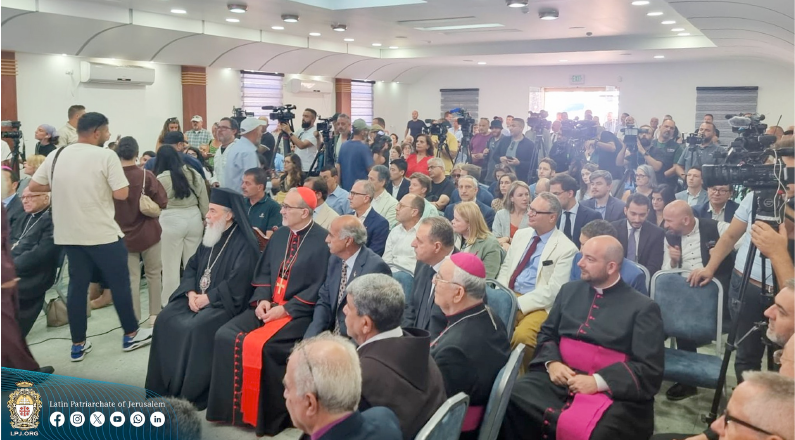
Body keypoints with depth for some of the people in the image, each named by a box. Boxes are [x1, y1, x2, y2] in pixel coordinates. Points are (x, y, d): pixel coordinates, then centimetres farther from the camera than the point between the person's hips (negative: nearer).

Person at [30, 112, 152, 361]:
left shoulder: (57, 156, 6)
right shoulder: (106, 156, -11)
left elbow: (33, 187, 10)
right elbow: (121, 194, -16)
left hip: (69, 234, 6)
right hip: (103, 233, -5)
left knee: (77, 285, 12)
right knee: (119, 283, 8)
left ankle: (78, 345, 17)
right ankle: (131, 335, 19)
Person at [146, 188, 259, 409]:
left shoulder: (245, 244, -12)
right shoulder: (211, 237, 13)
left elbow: (237, 283, -20)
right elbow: (191, 266, 12)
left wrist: (207, 297, -19)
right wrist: (191, 292, -7)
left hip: (225, 302, -8)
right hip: (198, 297, 8)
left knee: (194, 328, -30)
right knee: (165, 320, -13)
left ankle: (189, 393, -15)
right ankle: (163, 387, -4)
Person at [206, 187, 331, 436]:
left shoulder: (322, 240, -11)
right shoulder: (279, 235, 11)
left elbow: (319, 287, -15)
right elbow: (263, 272, 15)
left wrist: (285, 308, -17)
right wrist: (262, 299, -4)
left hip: (299, 311, -7)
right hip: (269, 306, 7)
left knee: (257, 345, -28)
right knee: (225, 335, -12)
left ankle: (264, 415, -9)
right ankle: (230, 405, 1)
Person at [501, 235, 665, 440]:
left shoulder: (643, 308, 3)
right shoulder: (570, 290, 18)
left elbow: (650, 369, -4)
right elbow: (547, 333, 20)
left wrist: (599, 382, -16)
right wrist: (552, 362, -2)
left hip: (612, 393, -4)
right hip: (559, 380, 4)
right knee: (510, 399, -24)